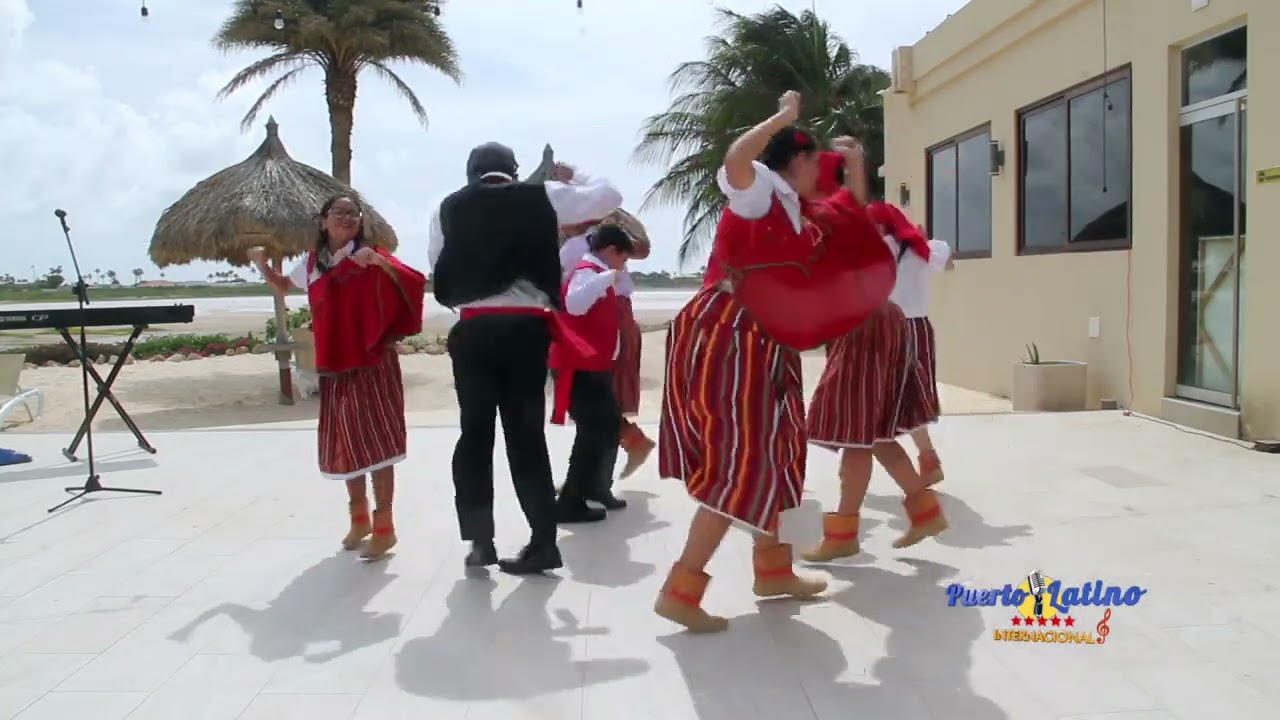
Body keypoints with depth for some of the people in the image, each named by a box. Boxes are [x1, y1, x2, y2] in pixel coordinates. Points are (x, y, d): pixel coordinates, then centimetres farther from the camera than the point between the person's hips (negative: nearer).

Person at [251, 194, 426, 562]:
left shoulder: (370, 258, -6)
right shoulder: (312, 263, 9)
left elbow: (415, 283, -18)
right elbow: (284, 286, 29)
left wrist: (380, 262, -30)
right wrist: (261, 264, 11)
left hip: (372, 362, -5)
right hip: (333, 366, 6)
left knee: (375, 441, -6)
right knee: (343, 442, 13)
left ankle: (384, 526, 2)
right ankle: (359, 517, 30)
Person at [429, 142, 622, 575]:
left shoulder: (449, 209, 11)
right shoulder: (540, 197, 7)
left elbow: (438, 273, 13)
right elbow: (610, 196, 15)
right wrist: (570, 182, 30)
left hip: (474, 329, 0)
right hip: (526, 328, 0)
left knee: (475, 432, 11)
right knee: (527, 433, 6)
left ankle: (479, 539, 9)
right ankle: (542, 540, 8)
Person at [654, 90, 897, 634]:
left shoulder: (797, 212, 20)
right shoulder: (761, 191, -6)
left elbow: (851, 229, 35)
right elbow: (734, 161, -30)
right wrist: (783, 117, -17)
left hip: (760, 345, 10)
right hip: (729, 338, -10)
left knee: (766, 454, 18)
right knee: (740, 463, -11)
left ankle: (772, 569, 32)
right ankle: (680, 590, -9)